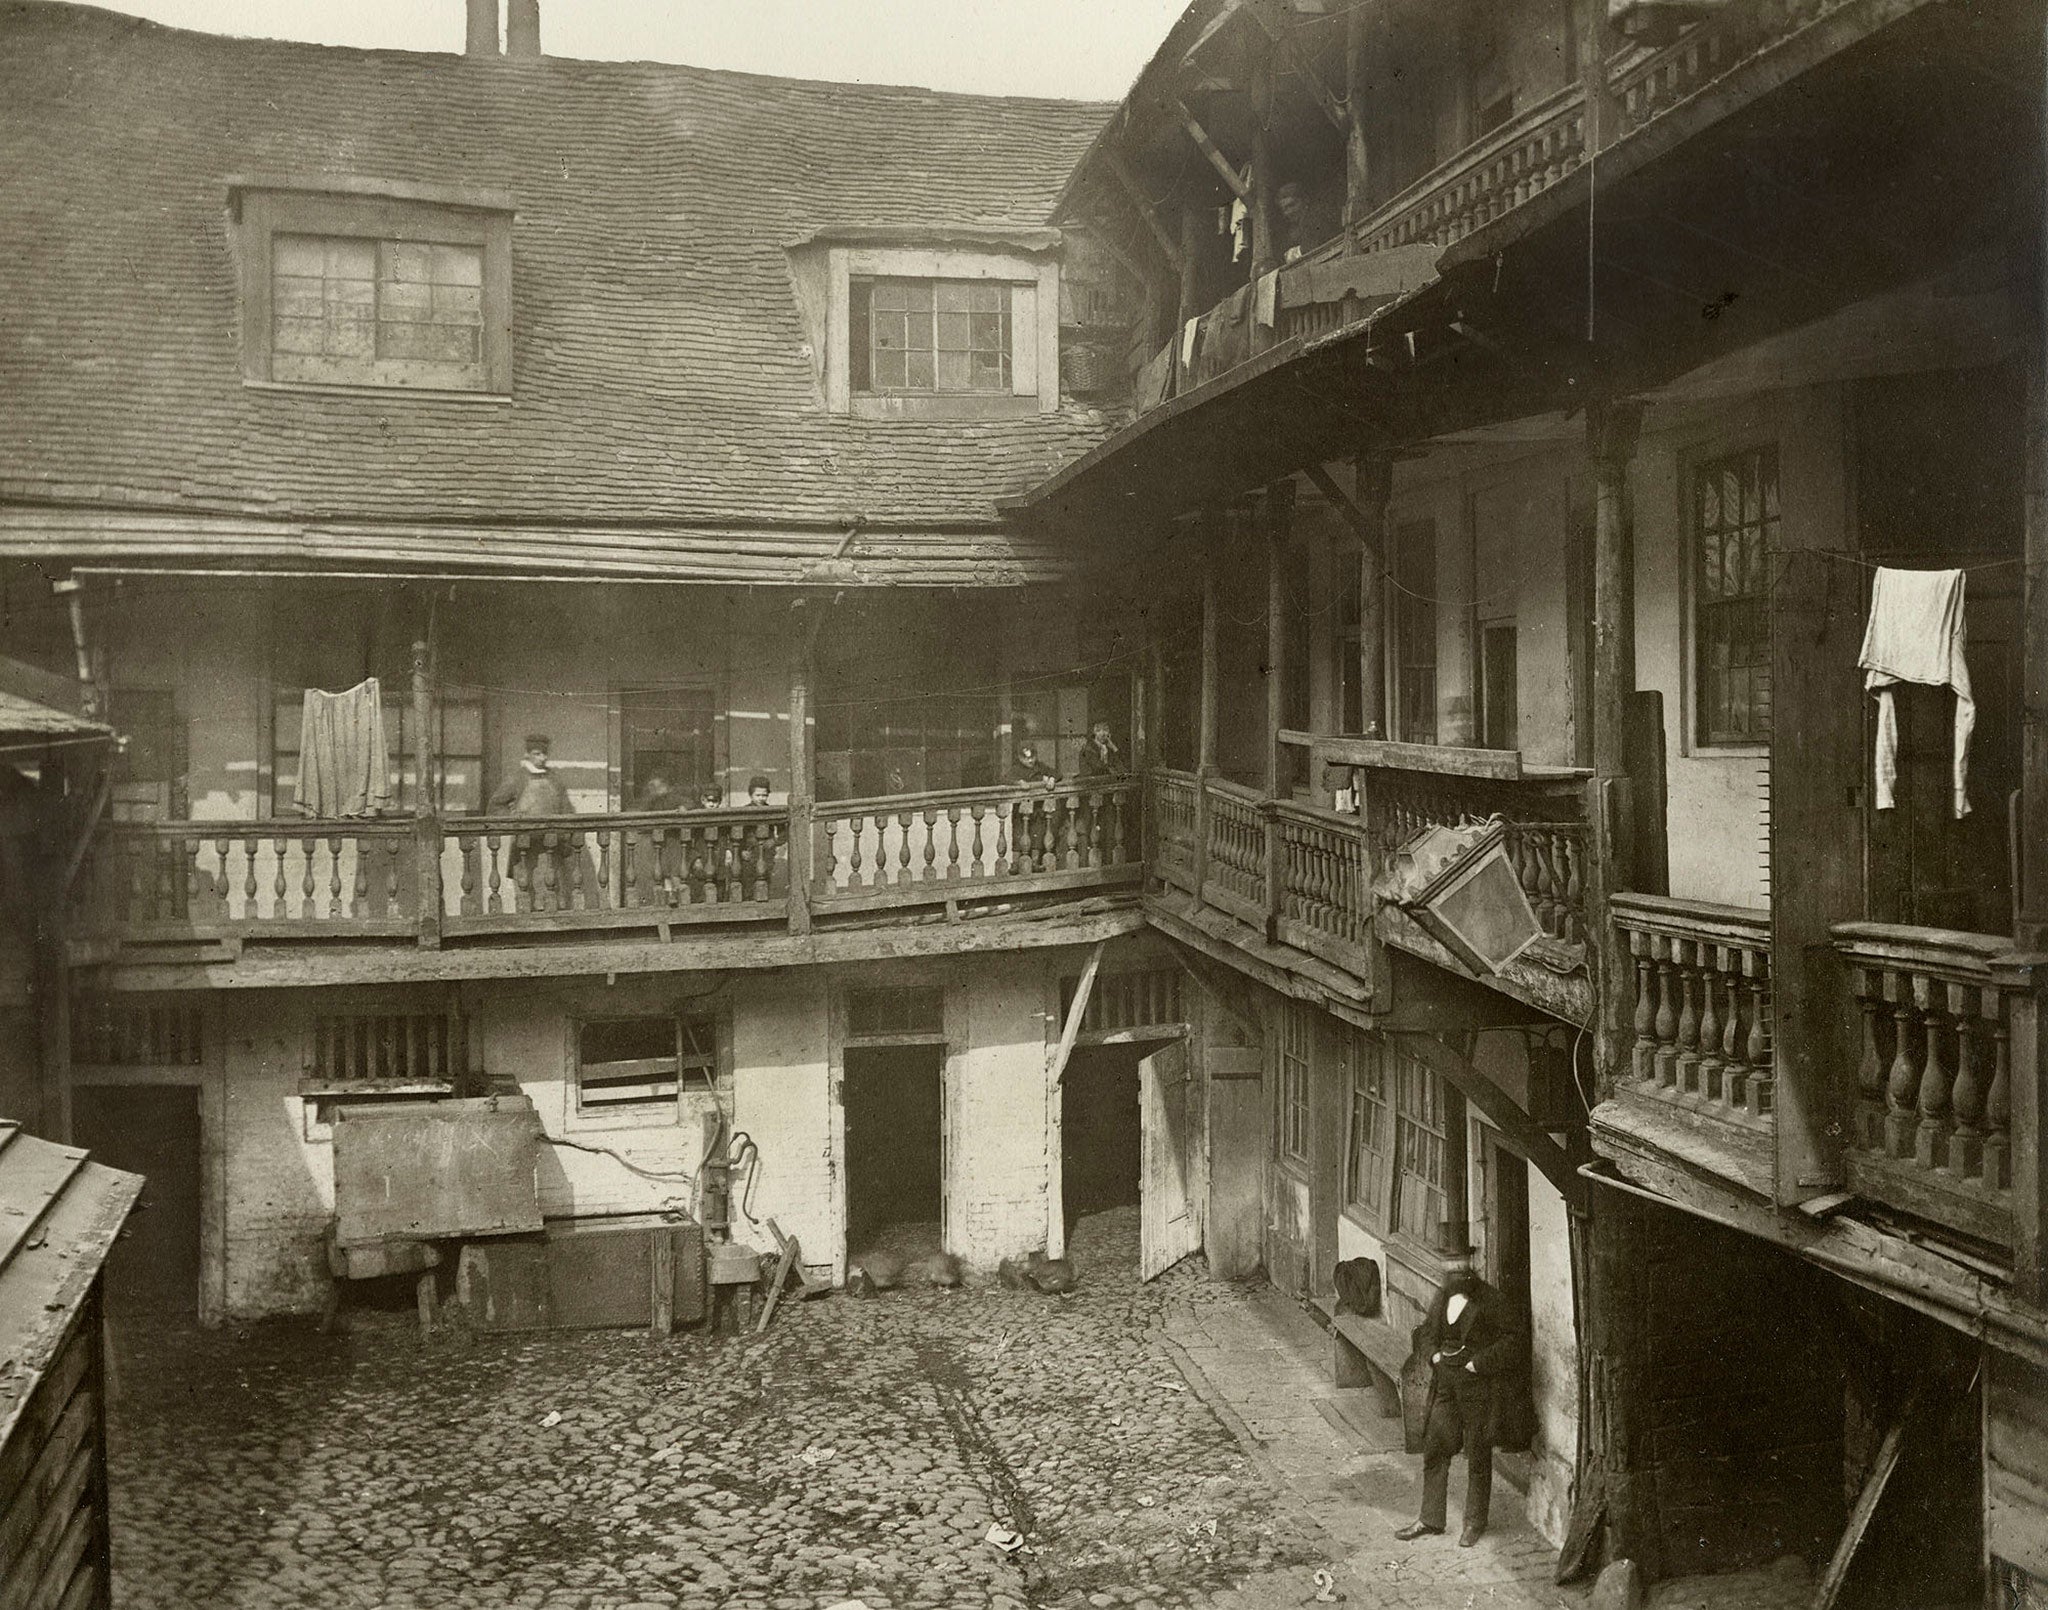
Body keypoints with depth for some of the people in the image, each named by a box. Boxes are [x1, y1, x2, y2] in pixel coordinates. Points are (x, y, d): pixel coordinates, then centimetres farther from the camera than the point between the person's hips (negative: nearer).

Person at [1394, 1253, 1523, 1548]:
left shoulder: (1490, 1301, -12)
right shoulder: (1443, 1297, 7)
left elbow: (1512, 1339, -17)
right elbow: (1424, 1332, 20)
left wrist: (1479, 1363, -18)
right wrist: (1433, 1354, 2)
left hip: (1478, 1388, -6)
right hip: (1445, 1386, 6)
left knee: (1478, 1456, 6)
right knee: (1434, 1449, 8)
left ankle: (1475, 1523, 21)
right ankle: (1430, 1520, 19)